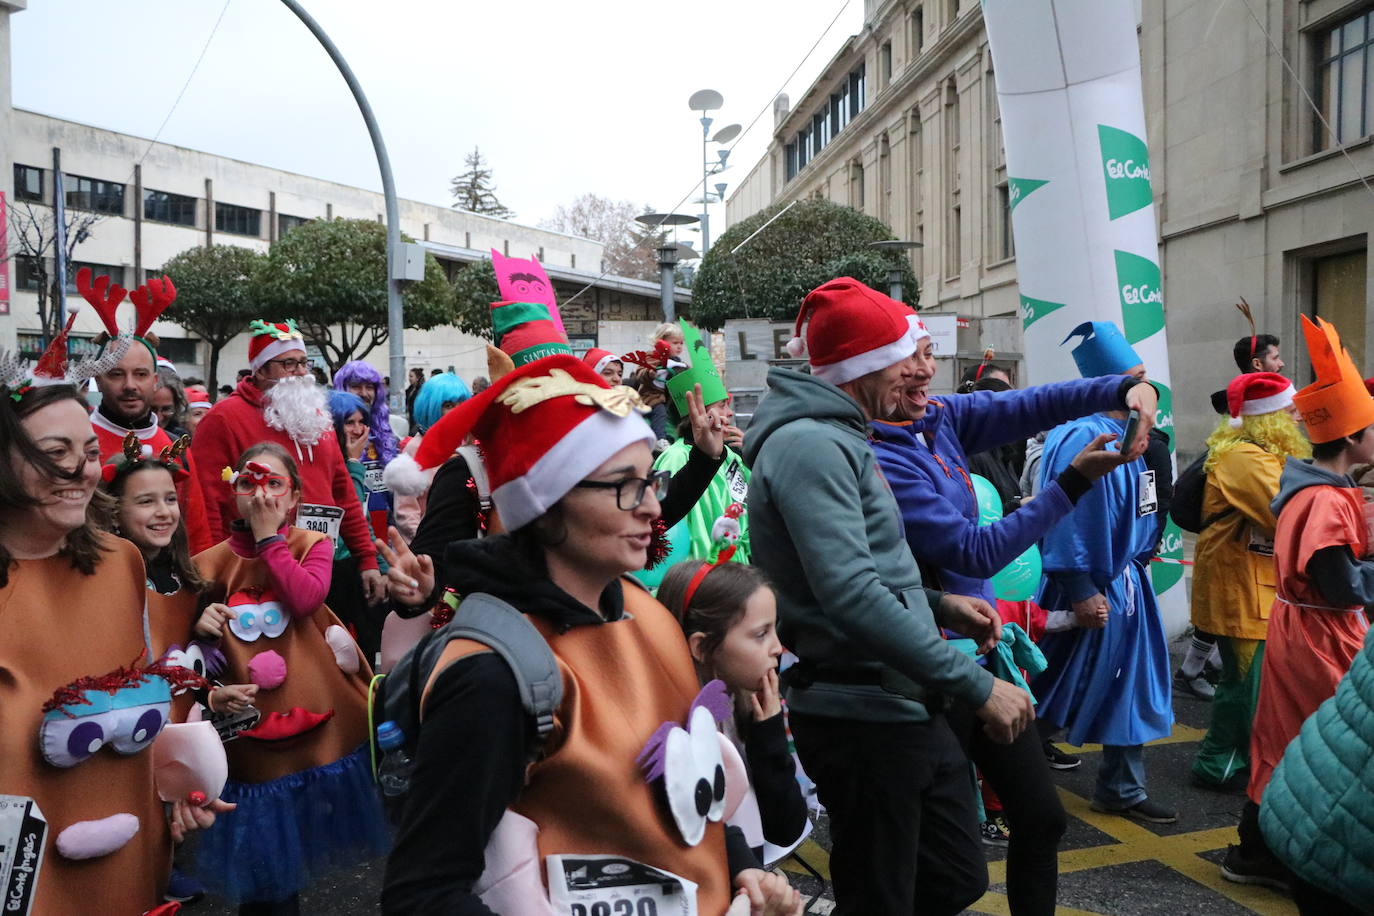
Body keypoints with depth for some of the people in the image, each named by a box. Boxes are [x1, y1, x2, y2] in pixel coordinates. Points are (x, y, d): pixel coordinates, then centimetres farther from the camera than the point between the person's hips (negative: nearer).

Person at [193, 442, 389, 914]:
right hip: (253, 730, 1)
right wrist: (200, 620, -12)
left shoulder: (312, 544, -1)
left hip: (321, 718, -1)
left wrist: (268, 537, -16)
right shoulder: (214, 562, 2)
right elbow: (198, 641, 11)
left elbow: (306, 599, -21)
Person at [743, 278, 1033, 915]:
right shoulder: (810, 444, -19)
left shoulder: (833, 438, 15)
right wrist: (978, 687, -23)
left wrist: (938, 604, 10)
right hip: (863, 716, -10)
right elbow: (853, 598, -27)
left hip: (908, 709, 10)